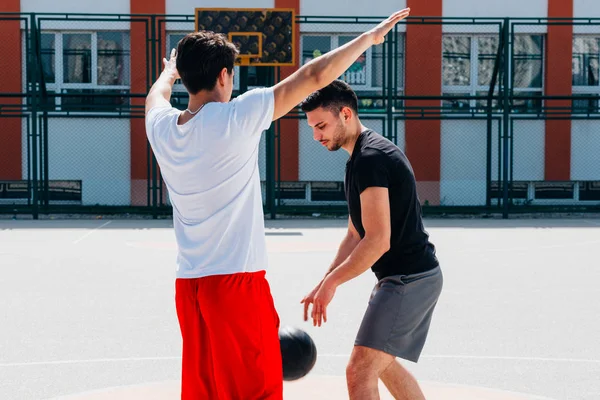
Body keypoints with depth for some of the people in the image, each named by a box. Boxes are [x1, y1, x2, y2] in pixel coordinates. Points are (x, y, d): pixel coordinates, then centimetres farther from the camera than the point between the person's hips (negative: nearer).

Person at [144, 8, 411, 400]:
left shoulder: (161, 127, 4)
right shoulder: (236, 117, -12)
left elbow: (157, 95, 31)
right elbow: (314, 77, -8)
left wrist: (170, 72, 53)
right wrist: (370, 37, 3)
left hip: (188, 284, 6)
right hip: (237, 280, -6)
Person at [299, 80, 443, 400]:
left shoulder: (370, 158, -18)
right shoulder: (361, 158, 15)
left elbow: (378, 241, -23)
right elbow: (355, 235, 18)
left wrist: (332, 281, -14)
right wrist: (322, 286, 11)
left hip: (408, 280, -11)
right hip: (415, 277, 11)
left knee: (360, 371, -15)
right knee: (381, 364, 23)